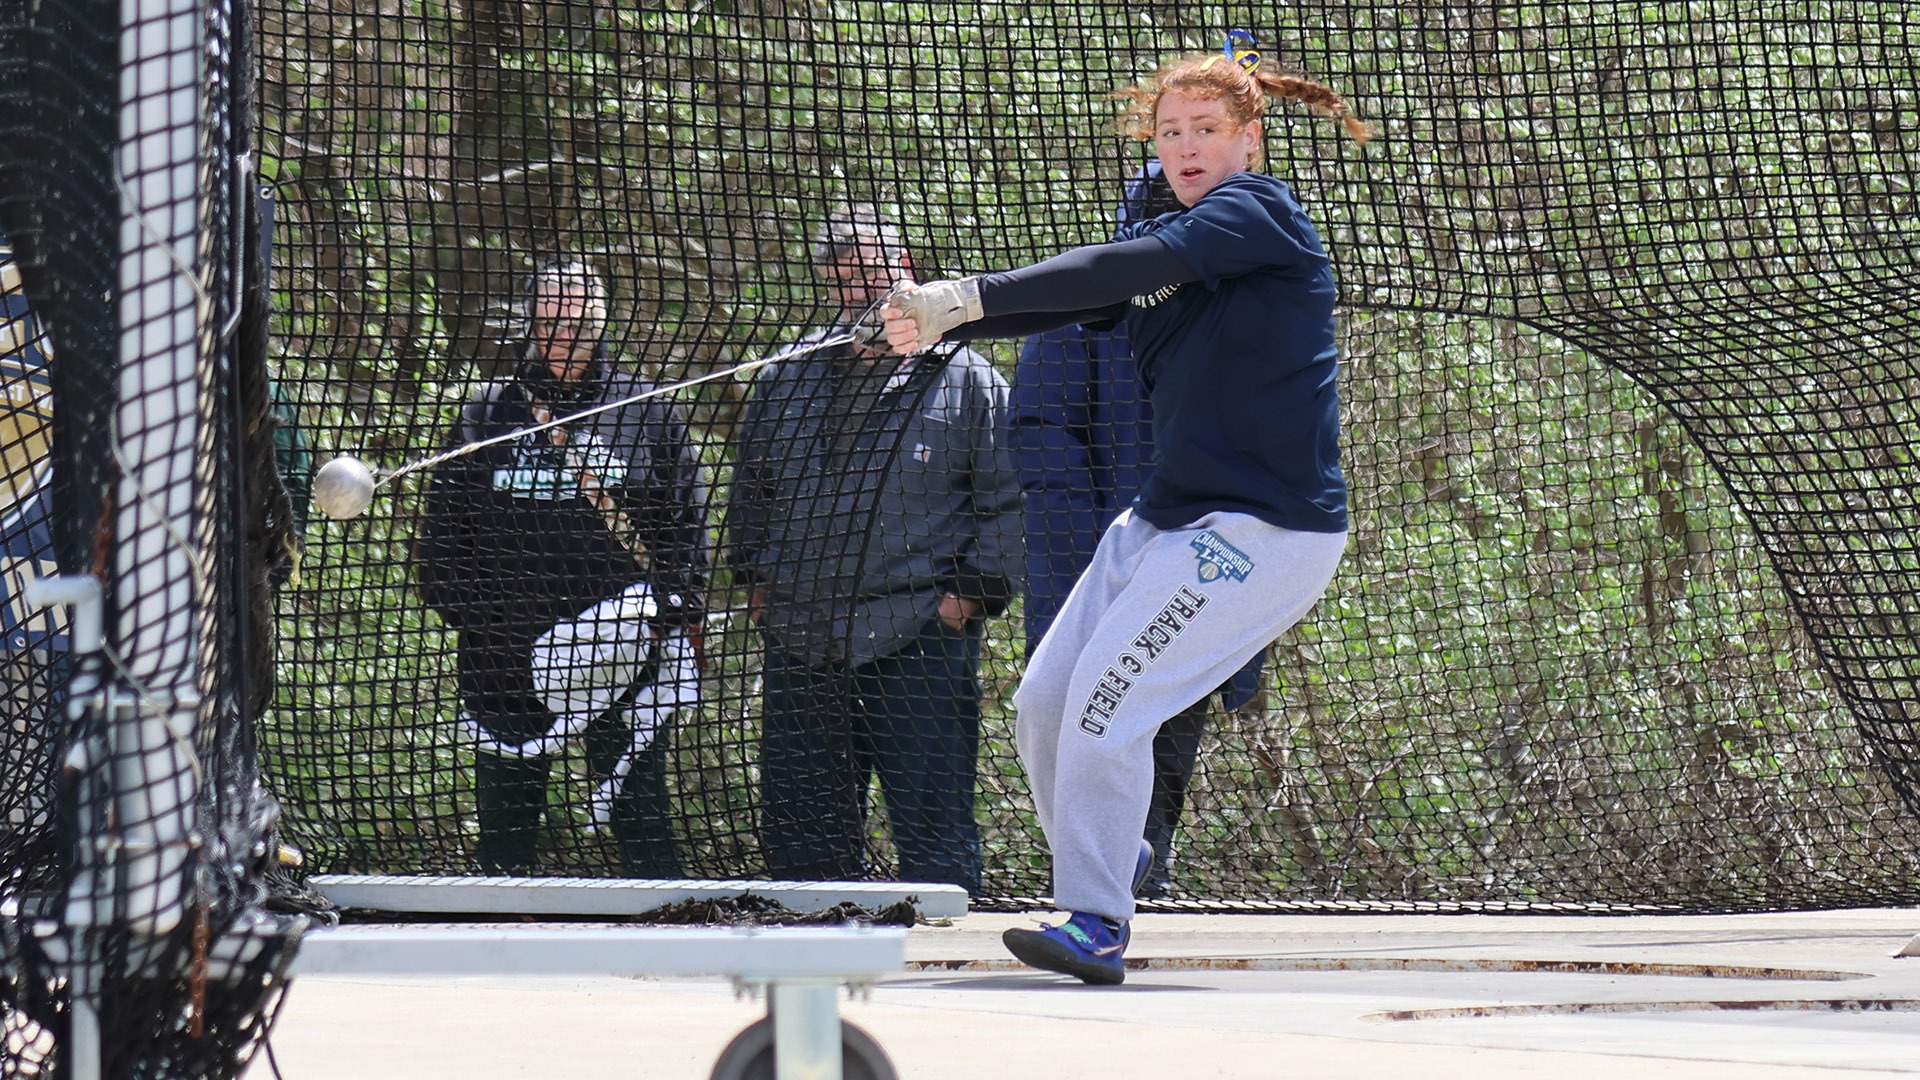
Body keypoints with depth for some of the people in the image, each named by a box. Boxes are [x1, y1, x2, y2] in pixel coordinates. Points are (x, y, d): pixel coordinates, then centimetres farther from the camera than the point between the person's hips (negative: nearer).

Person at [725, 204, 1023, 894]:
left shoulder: (965, 377, 3)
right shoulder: (786, 377, 15)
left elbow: (1006, 499, 3)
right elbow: (749, 489, 25)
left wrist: (971, 591, -6)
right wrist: (753, 577, 14)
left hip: (921, 638, -4)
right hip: (799, 642, 4)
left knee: (932, 825, -5)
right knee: (797, 827, 7)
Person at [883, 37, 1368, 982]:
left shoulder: (1256, 212, -10)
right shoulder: (1167, 244, 15)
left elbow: (1122, 270, -24)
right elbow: (1064, 300, 2)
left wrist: (970, 297, -30)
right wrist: (937, 324, -16)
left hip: (1265, 529, -9)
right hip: (1166, 517, 9)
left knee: (1104, 707, -16)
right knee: (1042, 705, 4)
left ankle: (1094, 925, -9)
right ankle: (1101, 873, 21)